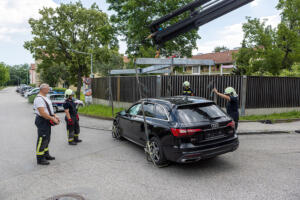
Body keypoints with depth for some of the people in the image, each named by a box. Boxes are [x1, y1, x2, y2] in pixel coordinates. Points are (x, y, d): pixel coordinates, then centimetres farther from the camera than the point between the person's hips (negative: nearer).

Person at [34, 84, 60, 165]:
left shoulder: (45, 97, 13)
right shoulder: (39, 99, -19)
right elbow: (42, 113, -25)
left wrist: (55, 116, 8)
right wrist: (53, 119, -21)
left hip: (47, 121, 10)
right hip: (42, 121, -10)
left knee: (47, 139, 18)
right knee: (42, 140, -3)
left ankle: (46, 155, 31)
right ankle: (40, 159, 7)